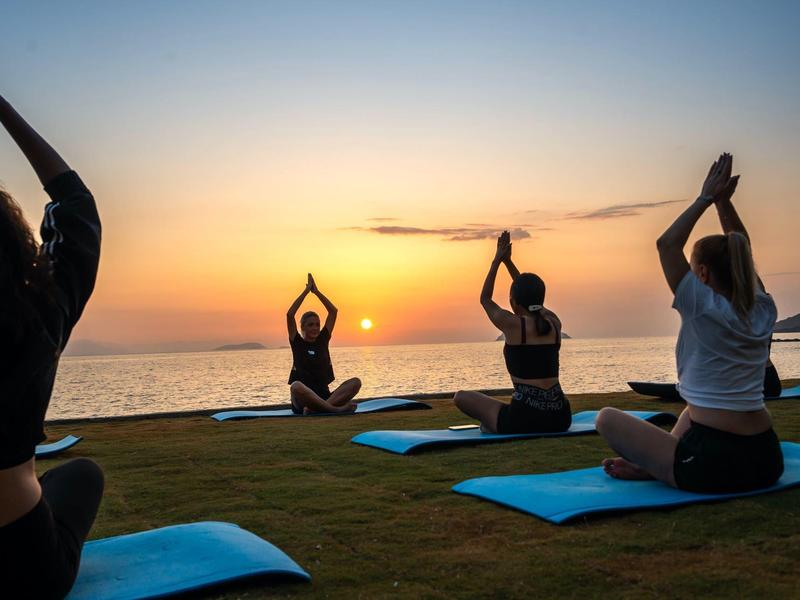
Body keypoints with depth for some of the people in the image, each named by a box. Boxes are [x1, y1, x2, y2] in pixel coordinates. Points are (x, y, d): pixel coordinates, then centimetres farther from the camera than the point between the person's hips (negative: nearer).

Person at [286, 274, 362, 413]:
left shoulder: (322, 341, 15)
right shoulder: (297, 343, 7)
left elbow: (333, 311, 13)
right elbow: (290, 315, -6)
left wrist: (316, 291, 9)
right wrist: (306, 291, -2)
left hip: (324, 396, 4)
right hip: (302, 402, -4)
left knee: (356, 382, -20)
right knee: (296, 386, -39)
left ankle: (317, 408, -36)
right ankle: (336, 409, -43)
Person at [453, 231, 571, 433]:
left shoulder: (513, 325, -6)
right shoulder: (554, 323, 8)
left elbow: (485, 299, 15)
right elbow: (531, 295, 27)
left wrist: (497, 260, 21)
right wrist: (508, 261, 32)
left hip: (525, 419, -5)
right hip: (560, 418, 5)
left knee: (461, 397, 14)